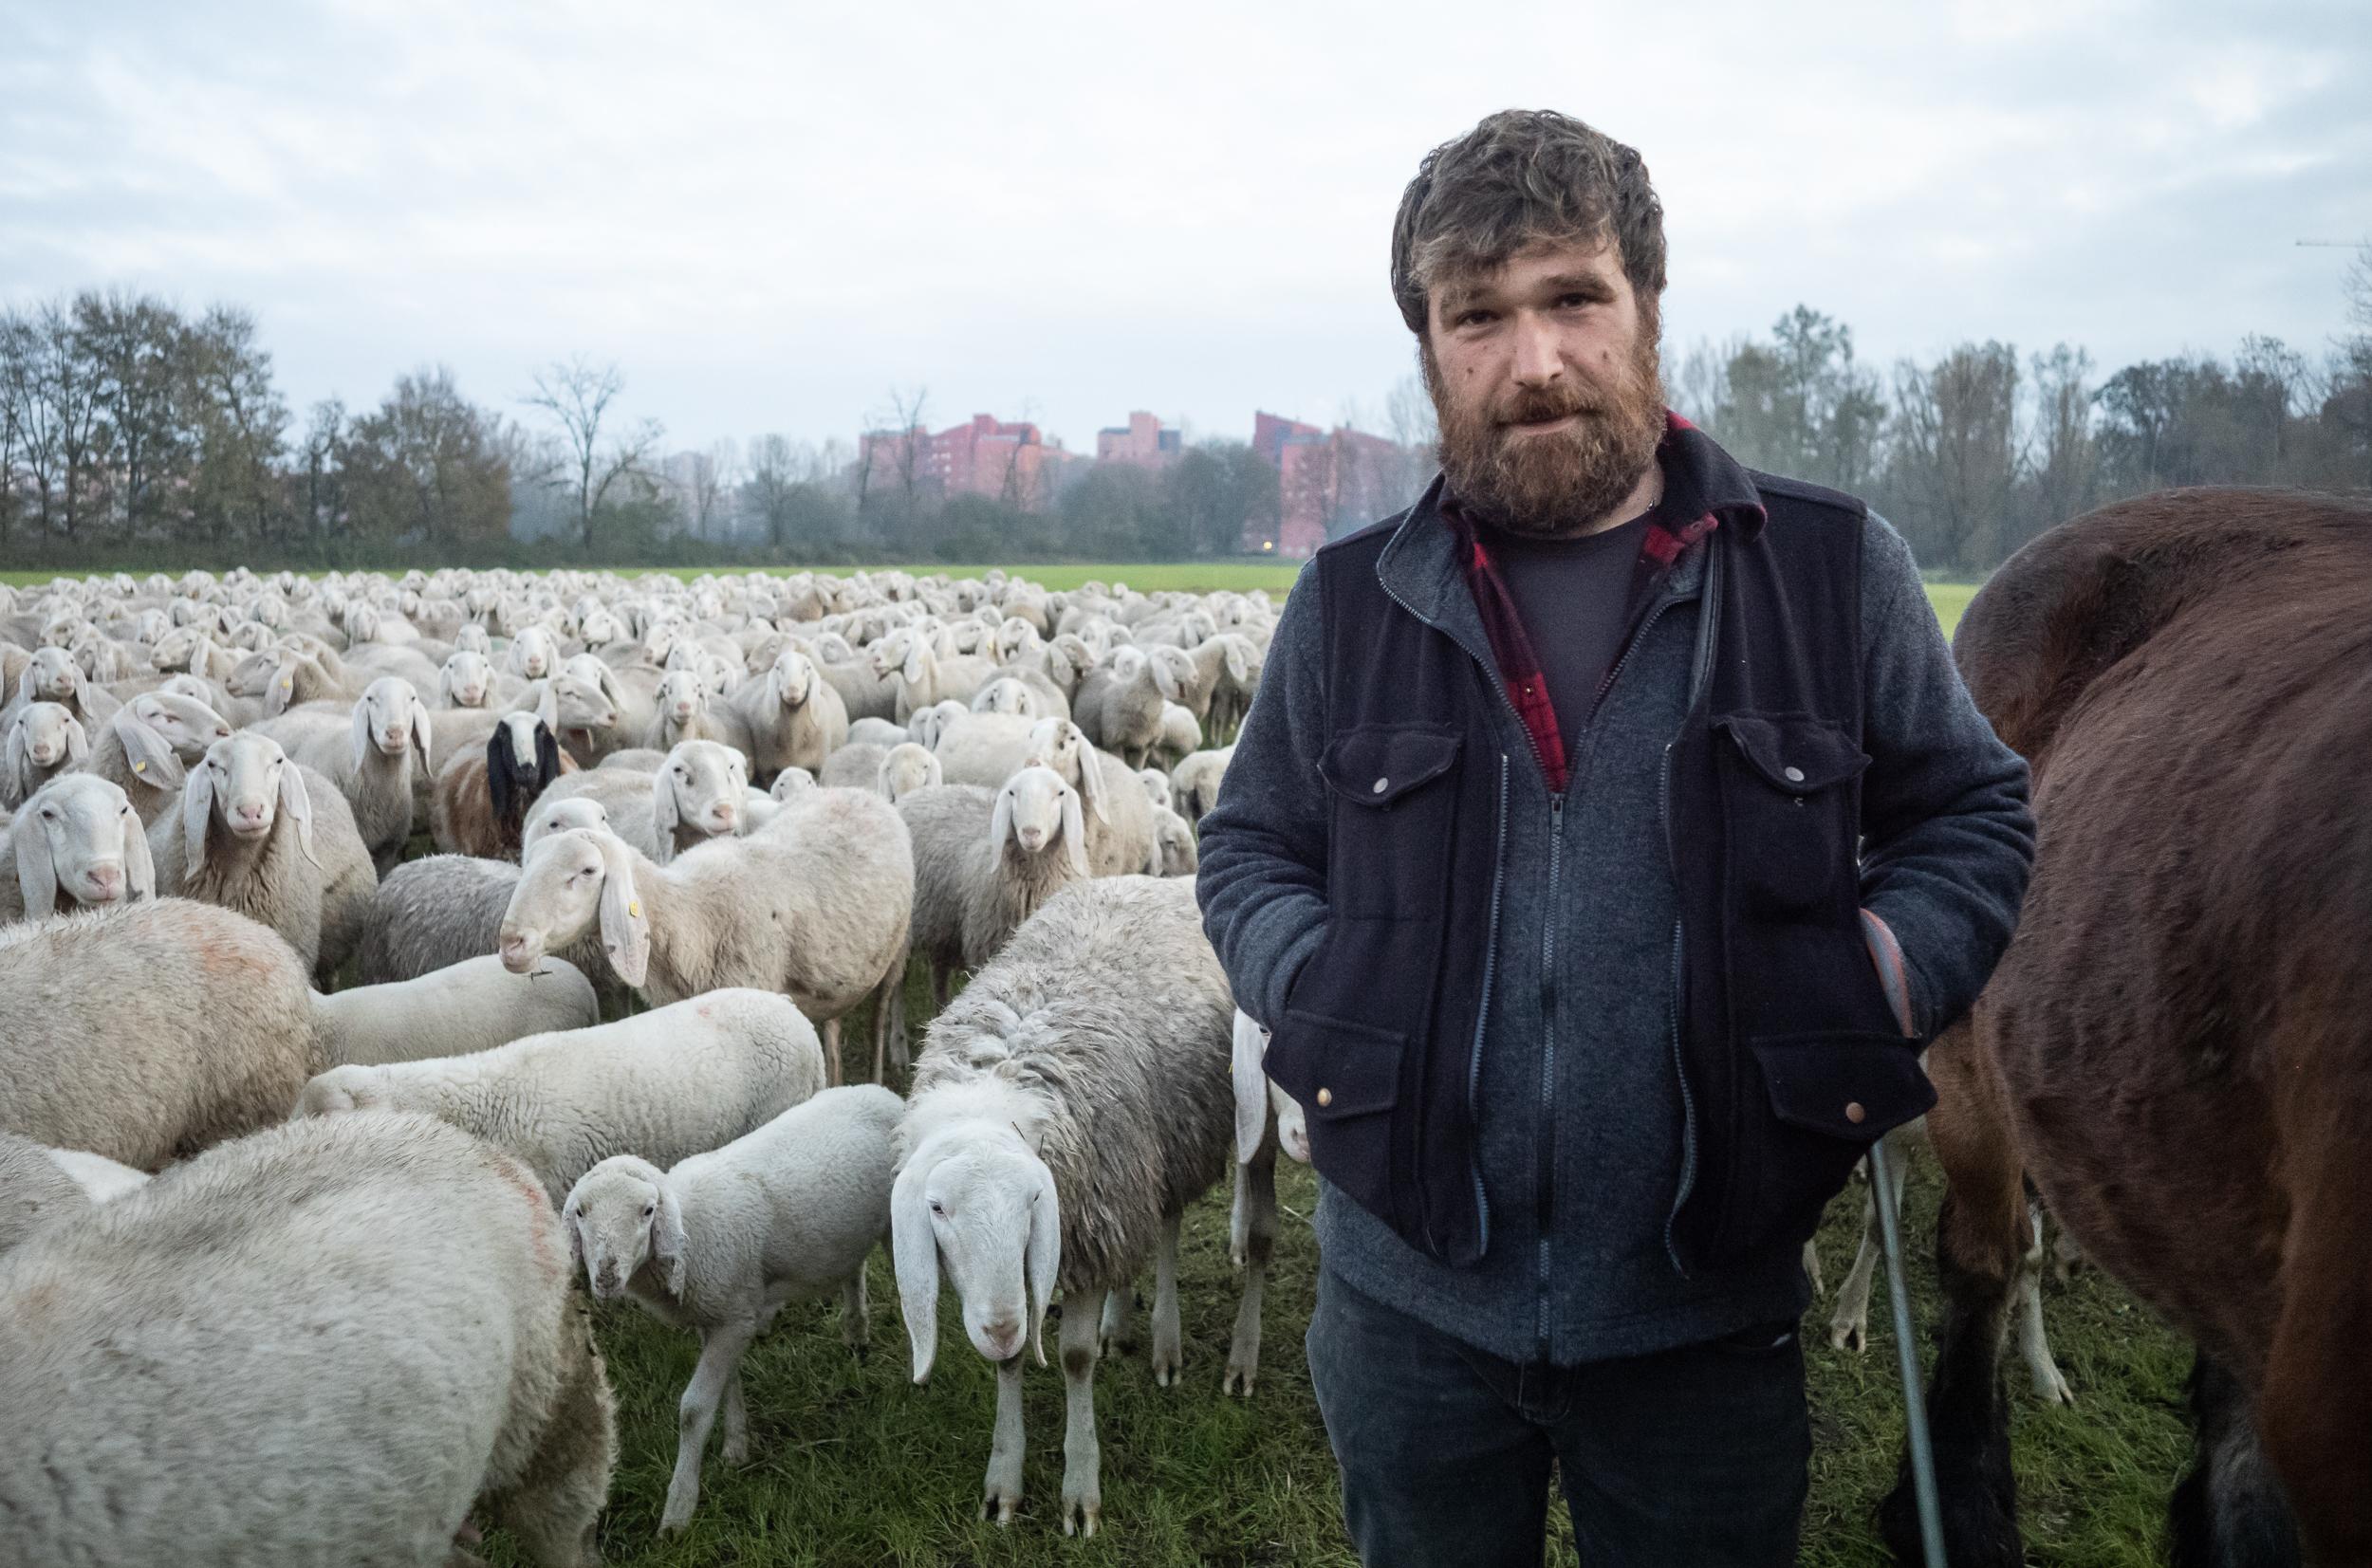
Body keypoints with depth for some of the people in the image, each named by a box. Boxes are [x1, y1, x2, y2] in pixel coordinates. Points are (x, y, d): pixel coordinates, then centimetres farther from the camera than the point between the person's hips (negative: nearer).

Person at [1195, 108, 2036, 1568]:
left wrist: (1889, 974, -14)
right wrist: (1310, 987, -10)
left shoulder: (1835, 570, -4)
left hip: (1706, 1319, -1)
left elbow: (1975, 814, 5)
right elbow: (1251, 847, 10)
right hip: (1410, 1297, 2)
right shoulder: (1348, 603, 0)